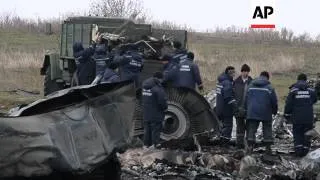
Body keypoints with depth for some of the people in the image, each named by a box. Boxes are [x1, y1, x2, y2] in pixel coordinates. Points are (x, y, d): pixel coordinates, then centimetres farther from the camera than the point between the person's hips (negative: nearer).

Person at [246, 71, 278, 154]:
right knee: (267, 129, 8)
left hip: (252, 112, 2)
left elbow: (246, 99, 12)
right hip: (266, 113, -2)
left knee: (251, 129, 5)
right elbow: (274, 101, -2)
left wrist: (247, 109, 22)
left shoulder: (251, 86, 7)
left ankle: (250, 146, -4)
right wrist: (275, 111, 14)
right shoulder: (269, 87, -5)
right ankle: (268, 147, 8)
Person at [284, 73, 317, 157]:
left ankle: (298, 150, -1)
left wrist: (287, 114, 4)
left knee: (297, 134, 8)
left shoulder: (293, 90, -4)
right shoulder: (311, 90, 2)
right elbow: (314, 101, 17)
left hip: (297, 117, -1)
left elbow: (288, 104, -5)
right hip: (308, 118, 1)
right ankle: (305, 150, 8)